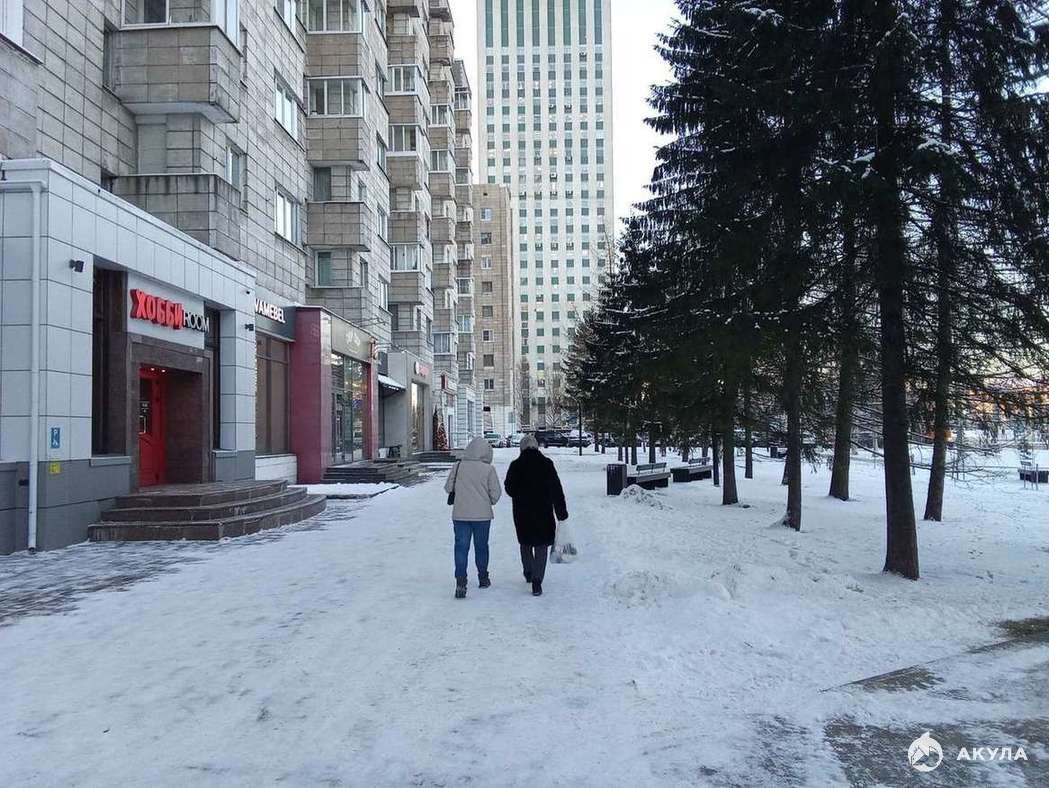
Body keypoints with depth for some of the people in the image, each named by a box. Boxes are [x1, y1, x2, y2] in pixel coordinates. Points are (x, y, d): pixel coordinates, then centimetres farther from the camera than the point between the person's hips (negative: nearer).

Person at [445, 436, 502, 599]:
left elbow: (448, 488, 4)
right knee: (481, 546, 15)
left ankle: (460, 582, -11)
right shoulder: (489, 469, -9)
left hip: (460, 514, 1)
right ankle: (483, 578, 30)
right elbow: (495, 493, -6)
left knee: (461, 547, 2)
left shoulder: (459, 466, -4)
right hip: (482, 515, 0)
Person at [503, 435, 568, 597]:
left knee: (525, 543, 21)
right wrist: (562, 512, 0)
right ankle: (537, 581, -6)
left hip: (522, 512, 1)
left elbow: (509, 489, 3)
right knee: (541, 546, 4)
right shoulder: (546, 464, -5)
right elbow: (557, 490, -5)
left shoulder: (516, 465, -5)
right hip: (543, 512, -1)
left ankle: (528, 573, 34)